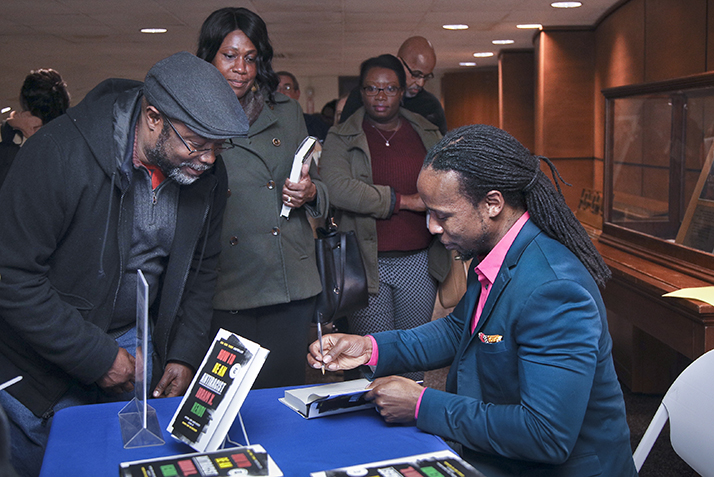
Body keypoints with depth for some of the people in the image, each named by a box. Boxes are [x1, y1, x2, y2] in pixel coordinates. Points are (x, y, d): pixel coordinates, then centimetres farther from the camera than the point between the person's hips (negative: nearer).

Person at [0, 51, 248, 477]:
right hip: (46, 359, -4)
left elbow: (201, 270, 5)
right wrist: (96, 356, -21)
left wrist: (186, 355, -3)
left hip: (137, 339, 4)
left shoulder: (209, 174, -10)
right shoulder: (62, 151, -26)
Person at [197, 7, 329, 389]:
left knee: (286, 395, 7)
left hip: (290, 286, 3)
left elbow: (317, 186, 18)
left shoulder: (287, 112, 13)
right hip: (225, 291, -2)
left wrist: (310, 193, -4)